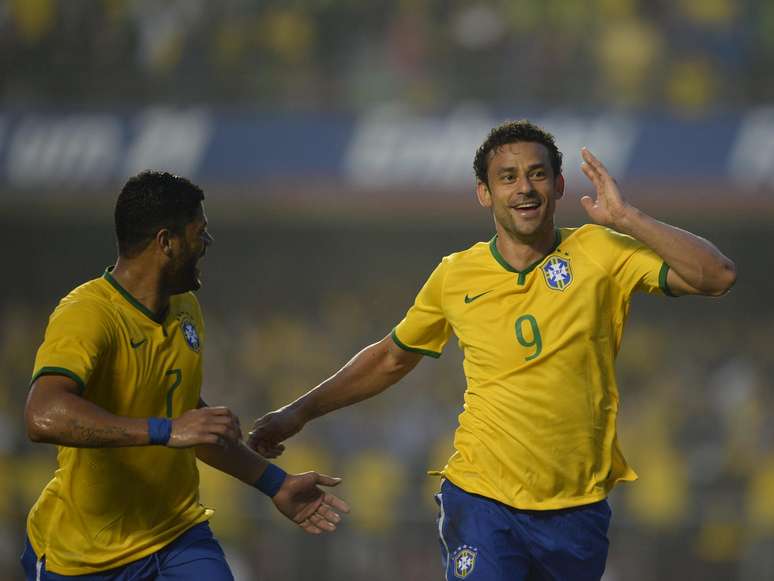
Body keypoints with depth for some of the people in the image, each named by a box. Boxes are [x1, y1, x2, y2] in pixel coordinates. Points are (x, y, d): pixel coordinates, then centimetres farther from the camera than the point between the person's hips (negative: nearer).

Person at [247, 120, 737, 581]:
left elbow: (717, 276, -11)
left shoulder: (599, 253, -2)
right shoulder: (455, 276, 3)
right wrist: (299, 413, 19)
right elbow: (391, 358, 20)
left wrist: (625, 218, -17)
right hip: (483, 500, 0)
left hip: (578, 511, 1)